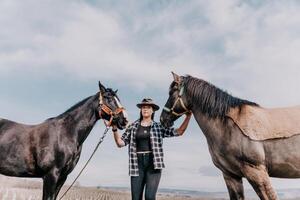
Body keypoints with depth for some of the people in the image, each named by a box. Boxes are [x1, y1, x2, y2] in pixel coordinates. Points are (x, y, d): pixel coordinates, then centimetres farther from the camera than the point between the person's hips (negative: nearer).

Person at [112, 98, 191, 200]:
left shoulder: (159, 127, 7)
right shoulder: (133, 126, 10)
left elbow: (179, 132, 3)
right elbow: (120, 143, 6)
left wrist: (188, 117, -7)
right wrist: (114, 129, -8)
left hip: (153, 164, -1)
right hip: (138, 164, 2)